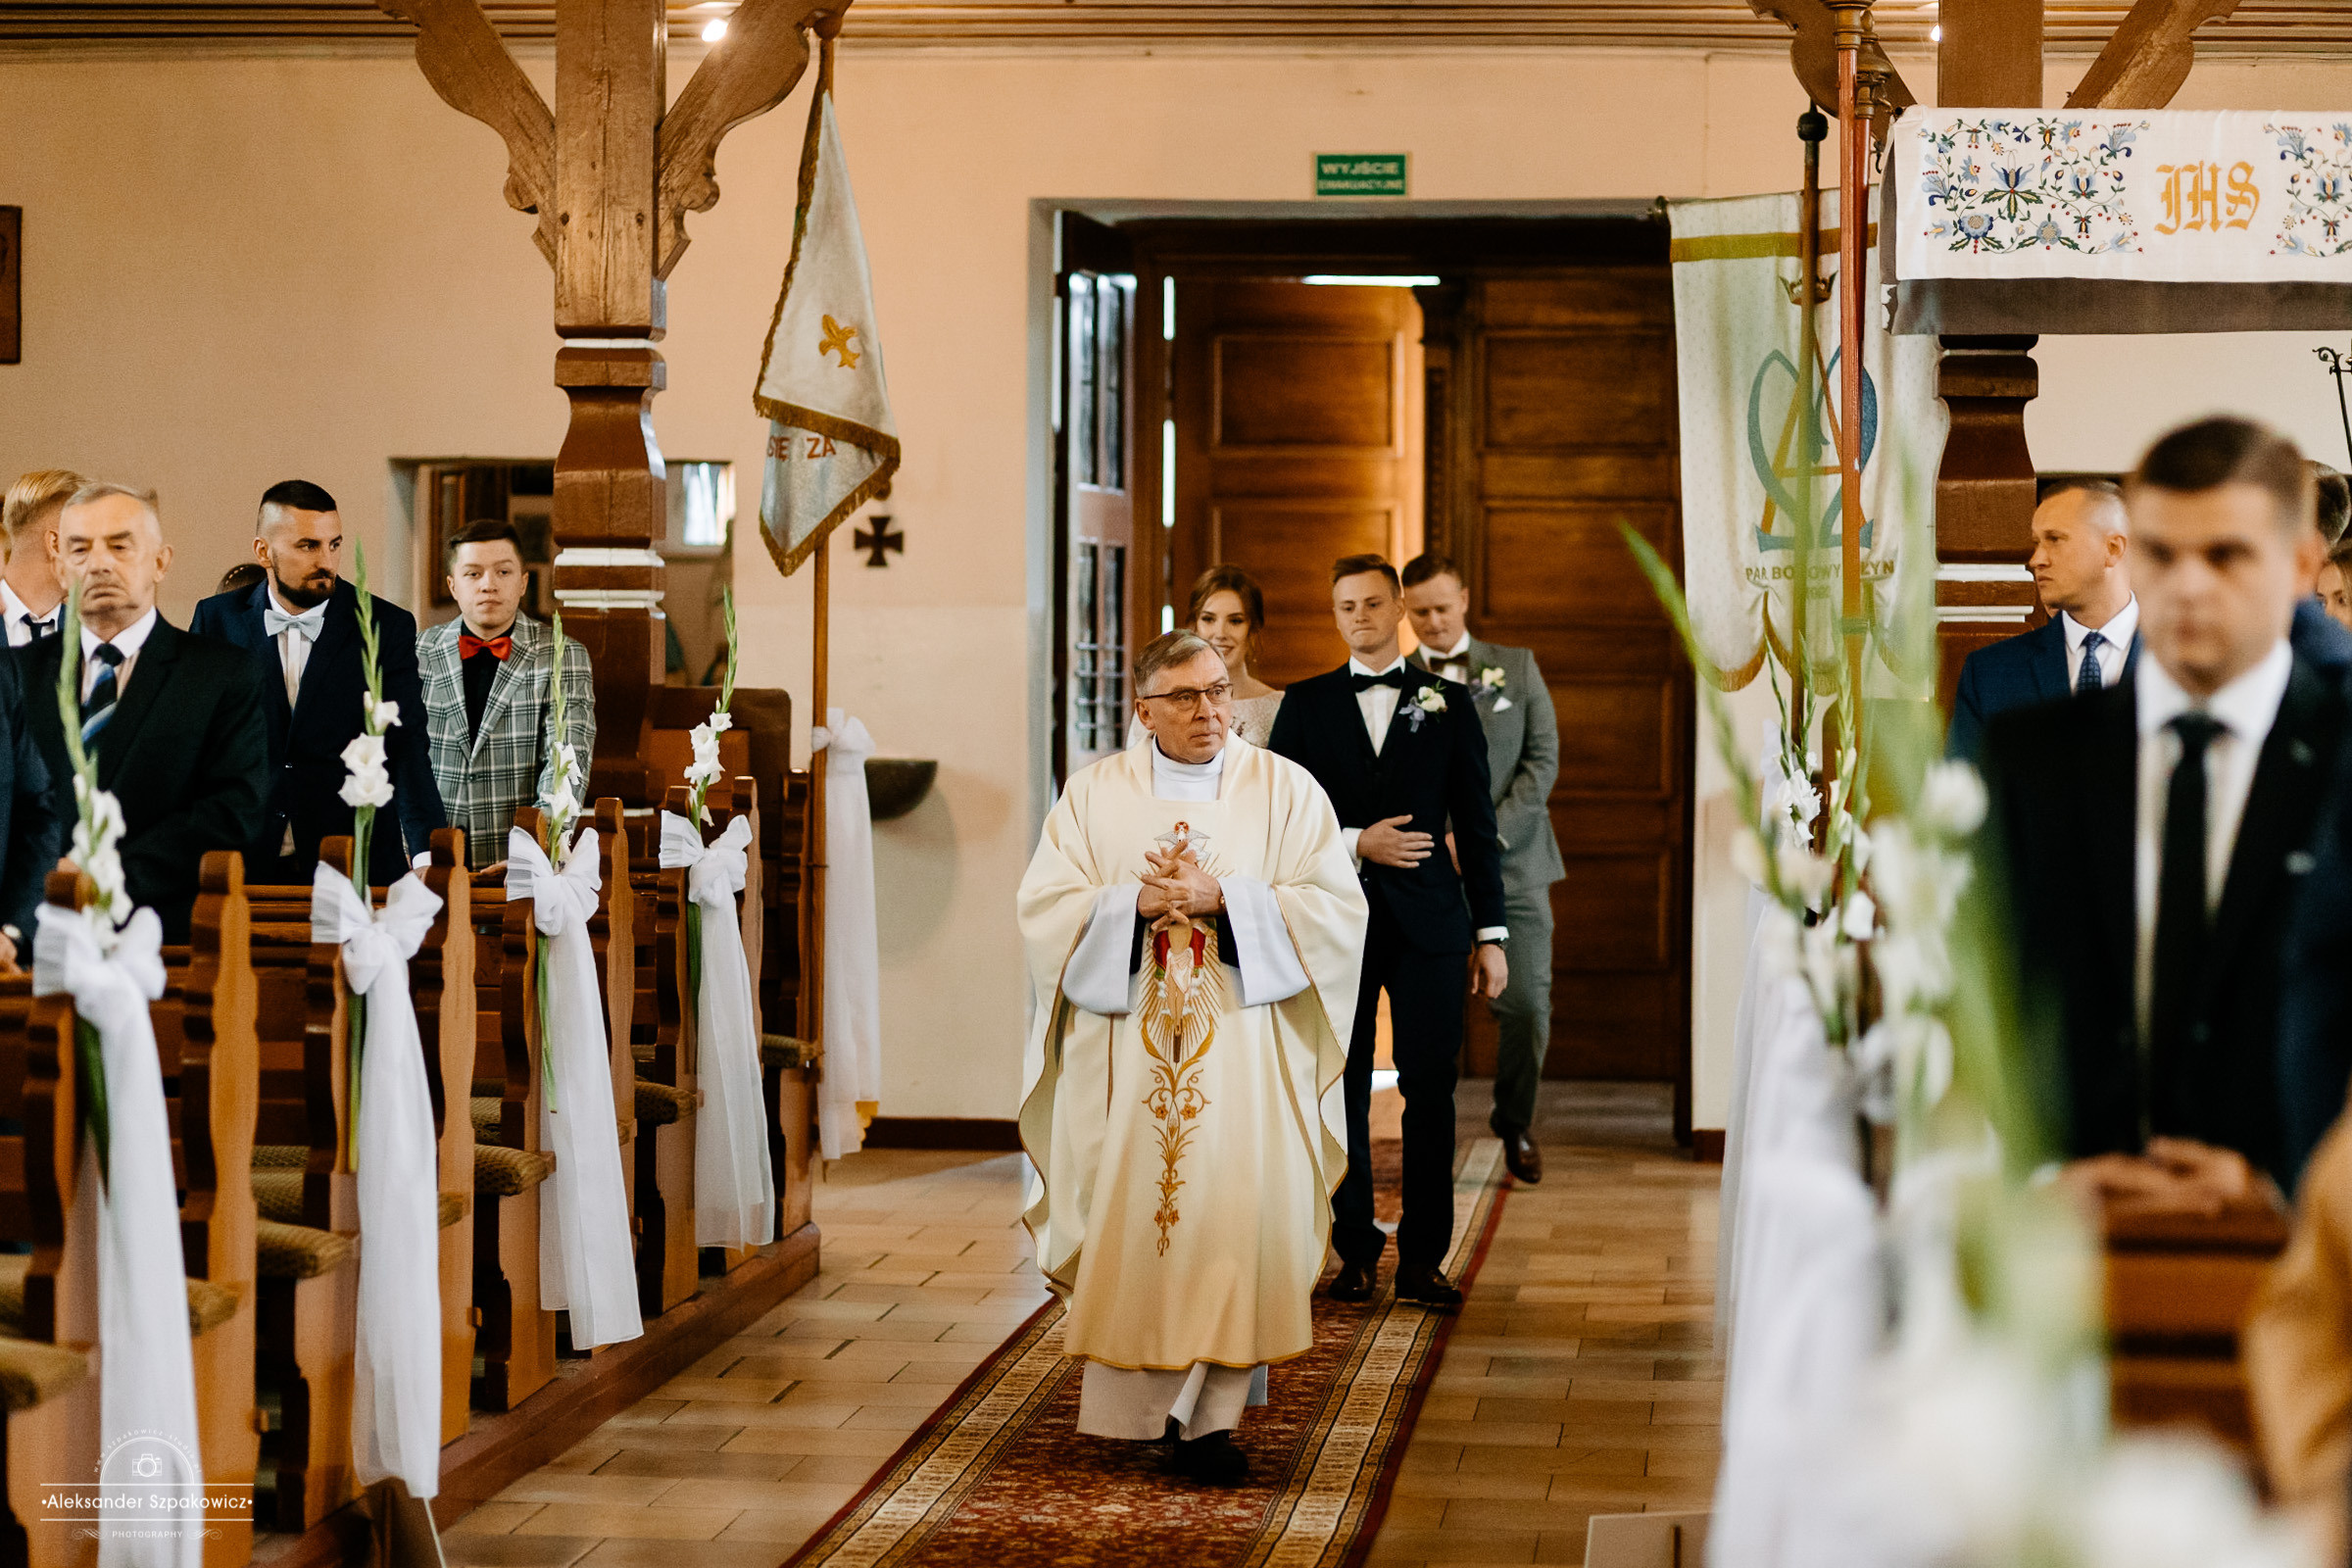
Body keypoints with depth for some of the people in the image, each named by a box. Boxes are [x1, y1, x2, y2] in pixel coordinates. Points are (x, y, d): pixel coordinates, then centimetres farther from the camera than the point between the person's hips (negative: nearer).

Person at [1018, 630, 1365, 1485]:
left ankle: (1211, 1414, -3)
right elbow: (1044, 910, 1)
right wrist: (1137, 901, -14)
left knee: (1233, 1213, -8)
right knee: (1129, 1216, -3)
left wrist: (1222, 896, -14)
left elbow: (1337, 908, -3)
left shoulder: (1284, 790, 6)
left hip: (1243, 1049, -1)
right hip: (1124, 1051, 1)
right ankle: (1134, 1404, 9)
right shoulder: (1094, 792, 9)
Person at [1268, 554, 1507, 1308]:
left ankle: (1422, 1259, 3)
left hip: (1427, 922, 0)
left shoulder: (1448, 702, 9)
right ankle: (1355, 1251, 12)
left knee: (1430, 1089, -2)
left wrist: (1491, 933, 4)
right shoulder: (1306, 704, 8)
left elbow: (1477, 824, 7)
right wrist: (1354, 842, -10)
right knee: (1343, 1089, 3)